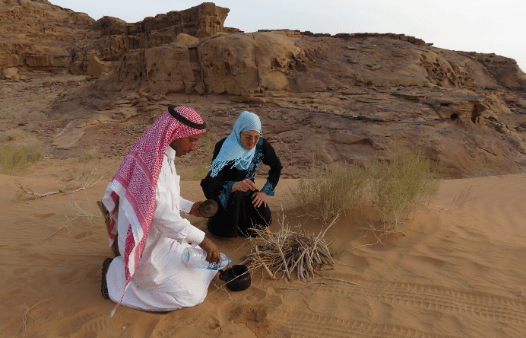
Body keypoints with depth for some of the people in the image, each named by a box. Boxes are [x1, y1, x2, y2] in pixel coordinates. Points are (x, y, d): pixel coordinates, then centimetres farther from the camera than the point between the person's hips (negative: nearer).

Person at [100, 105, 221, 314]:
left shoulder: (163, 155, 2)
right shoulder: (153, 163, -29)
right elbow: (163, 215, -30)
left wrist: (190, 207, 8)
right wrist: (202, 240, -25)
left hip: (162, 239, 10)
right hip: (149, 247, -10)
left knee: (205, 270, 18)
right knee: (192, 295, -6)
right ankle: (118, 274, 2)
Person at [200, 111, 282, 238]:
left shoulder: (261, 145, -15)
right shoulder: (224, 148, -29)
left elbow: (277, 167, 3)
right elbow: (212, 183, -38)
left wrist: (265, 191, -4)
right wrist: (236, 185, -57)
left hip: (245, 189, 5)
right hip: (221, 190, -4)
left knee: (265, 221, -11)